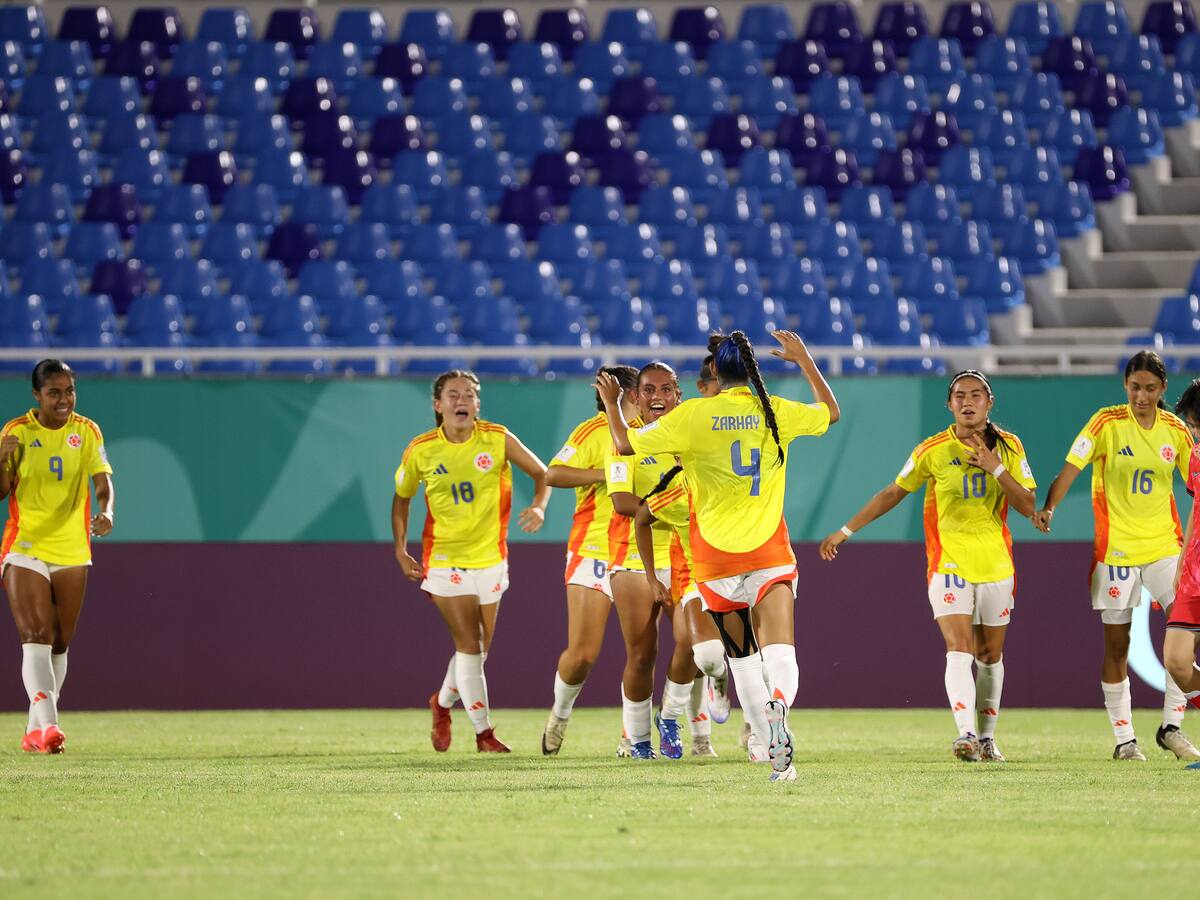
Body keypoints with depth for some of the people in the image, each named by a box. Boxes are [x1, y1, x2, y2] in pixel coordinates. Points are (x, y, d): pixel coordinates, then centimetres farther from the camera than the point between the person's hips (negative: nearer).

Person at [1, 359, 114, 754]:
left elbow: (103, 482, -8)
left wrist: (106, 511, -30)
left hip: (72, 552, 3)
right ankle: (47, 723, -28)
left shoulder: (86, 432, 1)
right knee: (36, 637, -17)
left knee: (59, 645, 9)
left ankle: (36, 731, 20)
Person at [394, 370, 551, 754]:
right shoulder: (420, 451, -7)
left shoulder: (498, 440, -8)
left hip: (490, 557, 2)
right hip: (444, 559, -2)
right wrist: (400, 549, 2)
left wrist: (538, 507, -16)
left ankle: (442, 703, 38)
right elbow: (401, 498, 9)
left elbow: (540, 473, 3)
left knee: (479, 648, 10)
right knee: (469, 644, -12)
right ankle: (483, 732, -5)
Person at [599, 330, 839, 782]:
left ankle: (777, 753, 14)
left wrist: (612, 403, 18)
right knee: (780, 655, -12)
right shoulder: (776, 412, 0)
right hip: (770, 554, 0)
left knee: (742, 659, 15)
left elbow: (626, 443, 0)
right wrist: (803, 358, 31)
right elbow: (831, 411, 20)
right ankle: (778, 706, -44)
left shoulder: (692, 416, -7)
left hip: (716, 558, 0)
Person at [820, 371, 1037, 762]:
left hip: (996, 566, 3)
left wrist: (996, 468, -16)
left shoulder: (1009, 447, 2)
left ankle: (987, 737, 22)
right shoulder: (933, 450, -3)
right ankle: (966, 734, -30)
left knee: (990, 655, 9)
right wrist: (845, 531, 7)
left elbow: (1027, 506, -2)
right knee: (959, 650, -18)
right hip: (949, 564, -3)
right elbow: (893, 493, 6)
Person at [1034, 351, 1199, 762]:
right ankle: (1124, 739, 11)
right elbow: (1071, 467, -14)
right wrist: (1048, 507, -31)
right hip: (1115, 547, -3)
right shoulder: (1107, 423, -8)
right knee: (1117, 646, 1)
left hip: (1164, 545, 3)